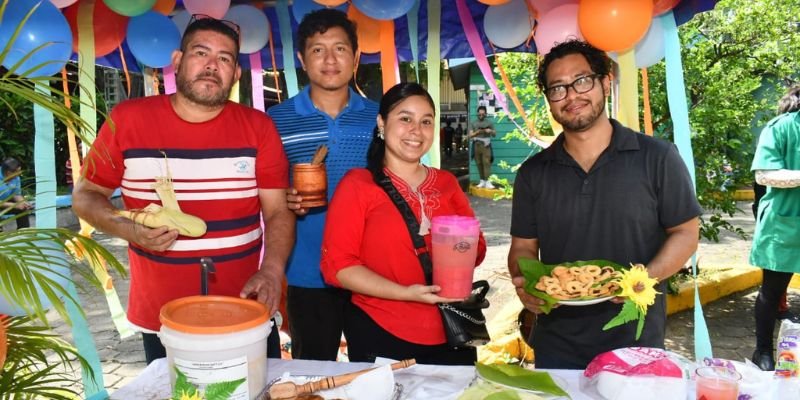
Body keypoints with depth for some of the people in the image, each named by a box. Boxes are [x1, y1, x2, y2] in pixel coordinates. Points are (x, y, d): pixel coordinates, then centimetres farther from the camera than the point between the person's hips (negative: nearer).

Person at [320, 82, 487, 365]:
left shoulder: (447, 183, 8)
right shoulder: (357, 184, -5)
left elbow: (476, 247, 14)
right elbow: (337, 264, -11)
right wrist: (404, 293, -20)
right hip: (380, 336, -4)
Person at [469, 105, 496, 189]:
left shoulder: (489, 123, 10)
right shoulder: (473, 123, 11)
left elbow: (494, 134, 13)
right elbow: (469, 135, 5)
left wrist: (491, 131, -9)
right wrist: (477, 132, -13)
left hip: (486, 145, -2)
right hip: (476, 145, 2)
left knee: (487, 163, -12)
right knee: (479, 164, 1)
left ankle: (487, 182, -16)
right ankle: (482, 181, 8)